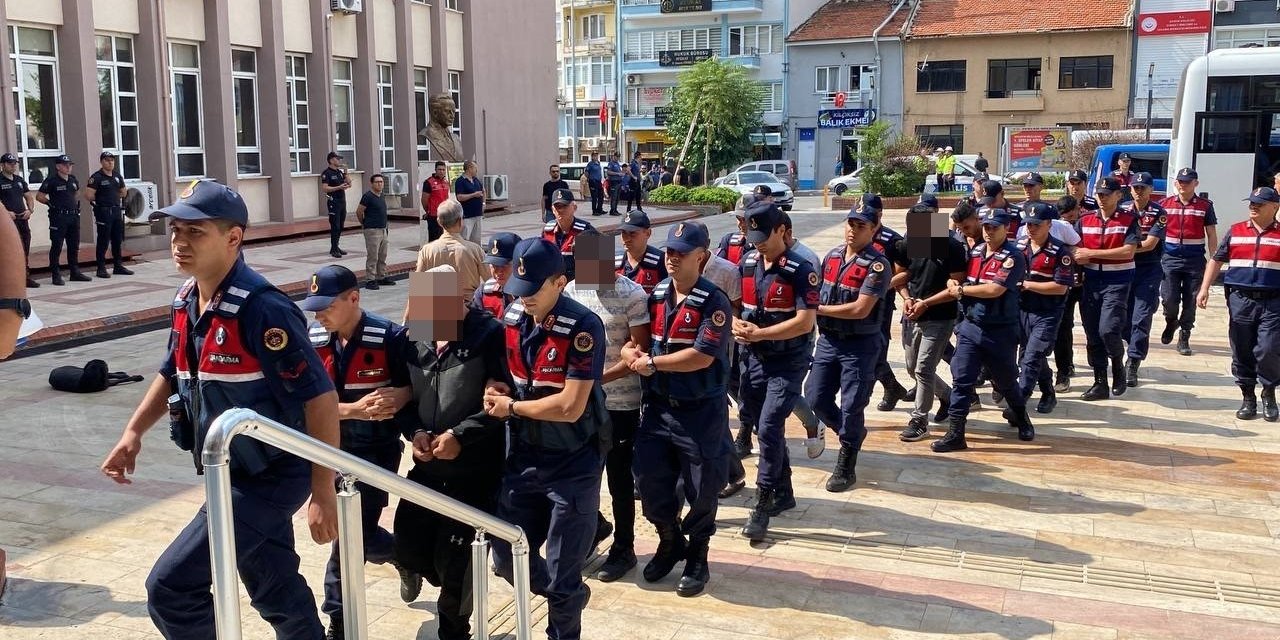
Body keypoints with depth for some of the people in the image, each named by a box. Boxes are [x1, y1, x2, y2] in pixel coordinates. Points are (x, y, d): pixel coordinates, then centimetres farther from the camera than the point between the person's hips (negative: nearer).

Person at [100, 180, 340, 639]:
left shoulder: (261, 309, -25)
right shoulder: (187, 302, 3)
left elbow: (320, 397, -25)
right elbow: (173, 373, 21)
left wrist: (323, 493, -26)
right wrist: (134, 432, 11)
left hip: (270, 477, -9)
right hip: (233, 474, 9)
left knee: (170, 587, -10)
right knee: (276, 590, 20)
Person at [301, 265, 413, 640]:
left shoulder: (390, 337, -15)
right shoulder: (312, 341, -5)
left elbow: (414, 387, -7)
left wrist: (397, 397, -28)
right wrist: (356, 409, -23)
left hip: (376, 453, -4)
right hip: (331, 451, 5)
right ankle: (403, 555, 43)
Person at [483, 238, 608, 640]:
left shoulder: (584, 328, -20)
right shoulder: (511, 317, -1)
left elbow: (570, 407, -24)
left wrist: (511, 406, -13)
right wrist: (494, 389, -8)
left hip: (572, 466, -6)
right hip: (523, 457, 6)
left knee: (562, 575, 3)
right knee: (507, 559, 12)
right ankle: (569, 599, 40)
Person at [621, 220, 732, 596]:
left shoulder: (713, 302, -14)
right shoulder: (655, 297, 6)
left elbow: (702, 356, -23)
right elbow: (636, 340, 15)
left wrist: (652, 362, -16)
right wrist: (632, 353, -9)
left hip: (701, 412, -6)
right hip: (657, 407, 6)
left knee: (701, 490, 7)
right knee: (650, 482, 12)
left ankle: (697, 556, 27)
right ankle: (670, 542, 36)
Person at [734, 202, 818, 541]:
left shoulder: (800, 271, -14)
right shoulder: (746, 264, 5)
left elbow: (805, 322, -19)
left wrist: (760, 333, -21)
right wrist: (736, 324, -8)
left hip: (788, 362, -6)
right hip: (753, 358, 6)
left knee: (769, 428, -13)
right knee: (763, 427, 13)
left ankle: (762, 505, -2)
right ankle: (783, 493, 30)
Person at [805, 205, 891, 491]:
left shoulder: (877, 265, -14)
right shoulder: (832, 256, 6)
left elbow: (861, 309, -21)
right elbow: (816, 294, 15)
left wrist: (819, 309, -14)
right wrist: (821, 327, 1)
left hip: (859, 346, -6)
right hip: (828, 340, 6)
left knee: (852, 406, 0)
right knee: (815, 397, 8)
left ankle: (846, 466, 15)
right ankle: (853, 435, 34)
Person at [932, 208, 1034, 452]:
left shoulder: (1013, 257, -12)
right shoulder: (974, 252, 7)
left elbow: (995, 289, -22)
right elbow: (957, 280, 18)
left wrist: (961, 290, -12)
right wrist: (952, 283, -7)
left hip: (1000, 331, -4)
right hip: (970, 326, 5)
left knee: (1005, 379, 13)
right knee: (961, 379, -2)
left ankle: (1019, 414, 42)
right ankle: (955, 433, 0)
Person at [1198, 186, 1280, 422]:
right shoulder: (1235, 231, 9)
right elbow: (1217, 260, 13)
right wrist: (1204, 289, 3)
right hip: (1240, 299, 2)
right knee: (1242, 352, 6)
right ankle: (1248, 397, 20)